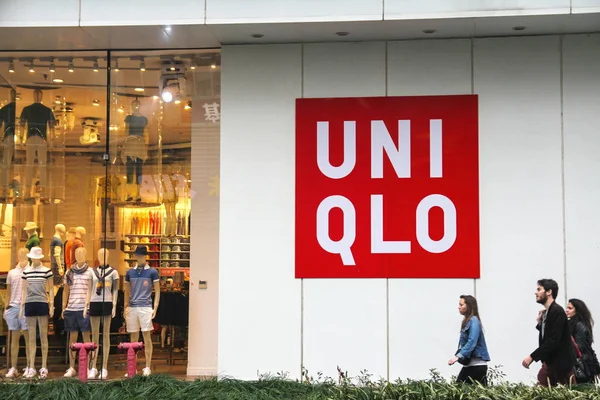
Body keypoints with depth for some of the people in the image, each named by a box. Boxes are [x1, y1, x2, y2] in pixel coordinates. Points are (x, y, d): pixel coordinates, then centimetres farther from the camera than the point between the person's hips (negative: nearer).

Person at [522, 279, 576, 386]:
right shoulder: (546, 313, 11)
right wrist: (540, 322, 3)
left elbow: (553, 341, -24)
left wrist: (532, 356, -24)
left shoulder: (557, 311, -16)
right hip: (549, 362, 9)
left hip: (561, 363, -9)